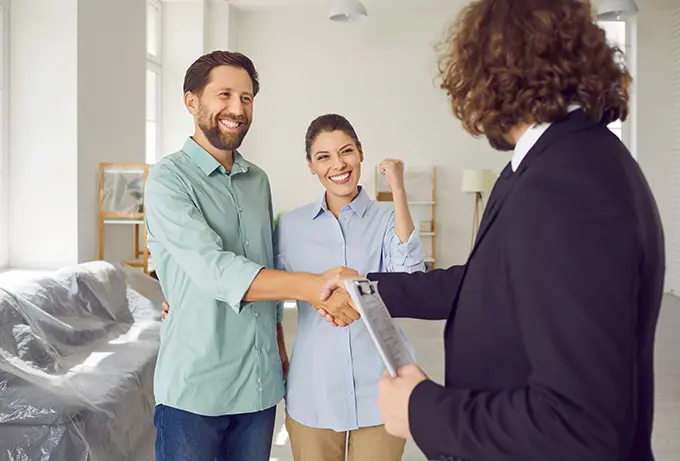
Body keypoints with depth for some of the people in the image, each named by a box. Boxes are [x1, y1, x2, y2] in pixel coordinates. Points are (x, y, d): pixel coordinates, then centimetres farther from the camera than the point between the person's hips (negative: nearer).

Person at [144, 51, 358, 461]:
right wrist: (311, 287, -32)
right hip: (195, 387, -5)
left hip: (261, 381, 6)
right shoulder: (169, 180, -11)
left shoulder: (258, 181, 10)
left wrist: (280, 345, 14)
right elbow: (214, 270, -24)